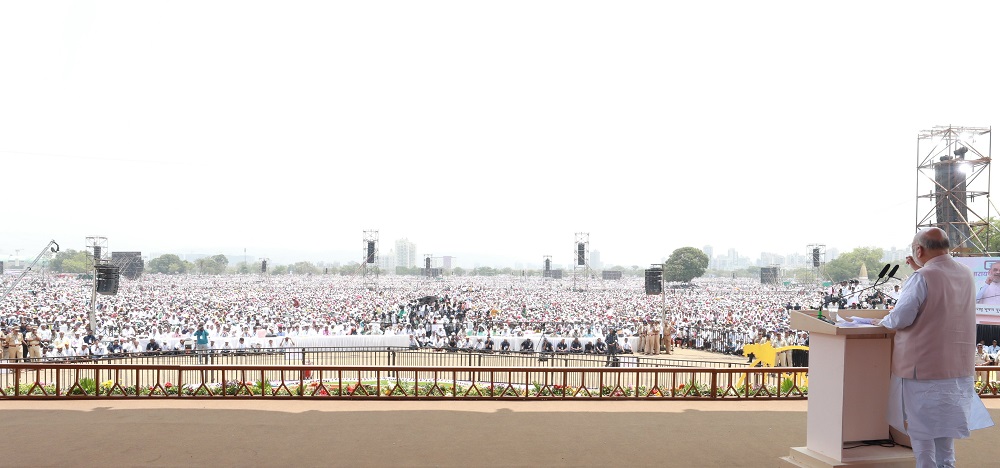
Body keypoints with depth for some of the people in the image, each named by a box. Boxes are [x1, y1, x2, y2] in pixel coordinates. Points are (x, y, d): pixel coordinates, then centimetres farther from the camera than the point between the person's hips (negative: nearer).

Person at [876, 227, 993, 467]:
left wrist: (884, 321, -2)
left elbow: (901, 318, -22)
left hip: (923, 365, -7)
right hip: (958, 365, 7)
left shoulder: (922, 277, -20)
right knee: (945, 419, 20)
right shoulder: (966, 274, 4)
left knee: (920, 424, 4)